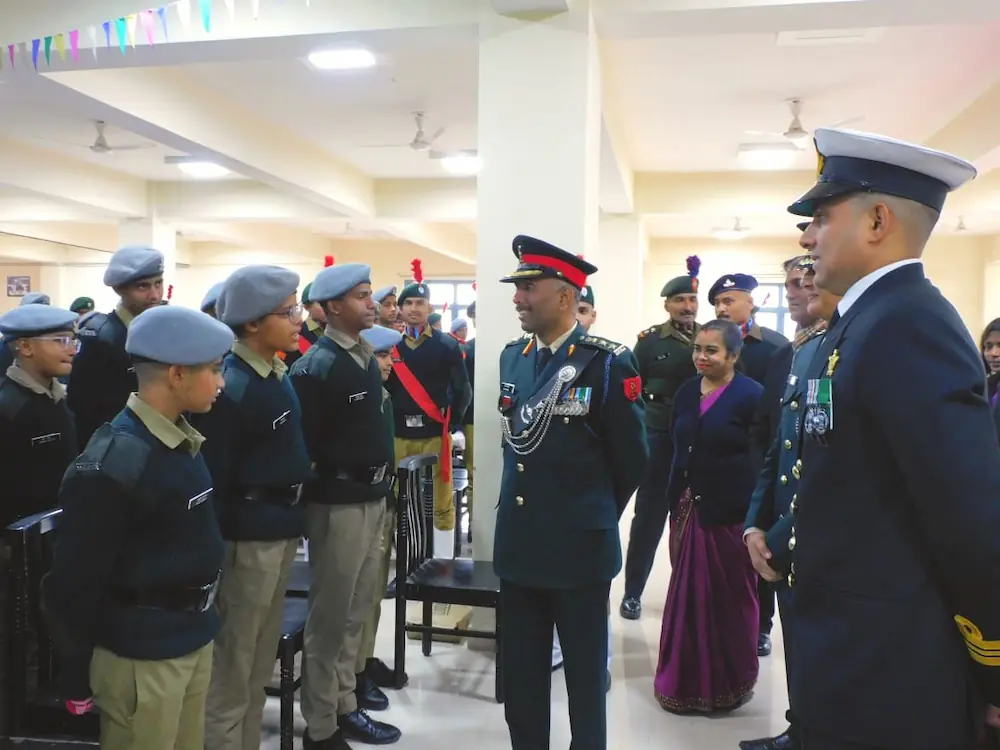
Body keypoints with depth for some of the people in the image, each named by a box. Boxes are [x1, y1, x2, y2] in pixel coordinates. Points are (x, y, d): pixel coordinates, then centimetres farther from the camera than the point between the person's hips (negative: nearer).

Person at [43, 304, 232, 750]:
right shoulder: (111, 464, -22)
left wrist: (201, 615, 17)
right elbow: (76, 579, -17)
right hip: (140, 651, -8)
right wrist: (76, 674, -9)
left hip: (195, 637, 8)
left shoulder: (182, 441, 4)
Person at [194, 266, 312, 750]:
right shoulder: (231, 386, -19)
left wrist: (293, 517, 16)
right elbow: (212, 476, -19)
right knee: (232, 669, 7)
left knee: (260, 667, 21)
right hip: (249, 537, -9)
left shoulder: (277, 375, 8)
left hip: (281, 530, 9)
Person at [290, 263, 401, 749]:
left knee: (357, 608, 20)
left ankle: (345, 689, 37)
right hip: (338, 502, -8)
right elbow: (301, 440, -19)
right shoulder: (315, 366, -16)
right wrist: (329, 476, -13)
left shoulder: (367, 358, 10)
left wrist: (382, 472, 13)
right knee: (330, 614, 5)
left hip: (372, 496, 8)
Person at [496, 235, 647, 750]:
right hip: (518, 542, 6)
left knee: (585, 675, 12)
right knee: (520, 675, 17)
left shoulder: (607, 364, -12)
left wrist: (596, 515, 7)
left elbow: (632, 459, -4)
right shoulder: (512, 358, 7)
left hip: (579, 546, -5)